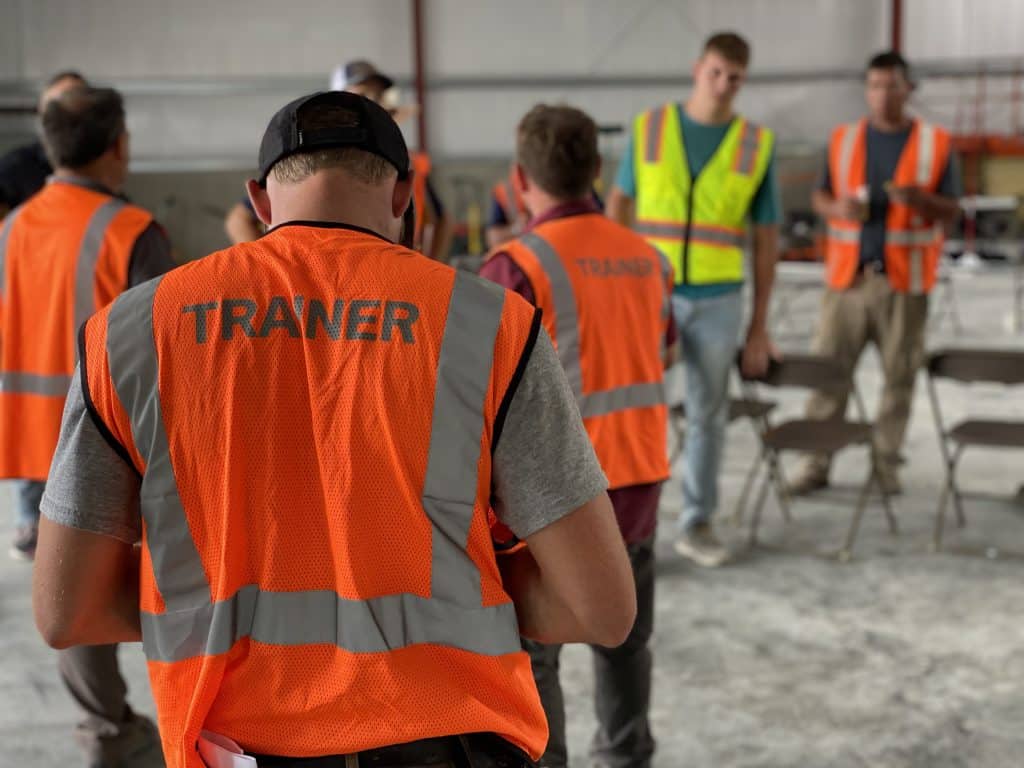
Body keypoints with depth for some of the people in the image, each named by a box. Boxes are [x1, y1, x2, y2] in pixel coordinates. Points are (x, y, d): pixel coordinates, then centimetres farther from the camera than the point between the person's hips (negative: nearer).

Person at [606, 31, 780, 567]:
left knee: (707, 413, 9)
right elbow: (619, 206, 8)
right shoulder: (649, 128, 0)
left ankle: (696, 524, 22)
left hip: (718, 300, 1)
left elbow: (766, 240, 3)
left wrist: (759, 327, 1)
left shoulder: (757, 146, -1)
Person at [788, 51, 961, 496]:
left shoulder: (936, 143, 4)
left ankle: (886, 463, 14)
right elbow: (820, 196, 12)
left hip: (904, 280, -1)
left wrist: (920, 200, -18)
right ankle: (817, 464, 6)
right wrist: (837, 207, -11)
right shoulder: (843, 139, 10)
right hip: (848, 276, 1)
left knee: (899, 375, 1)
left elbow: (951, 210, 4)